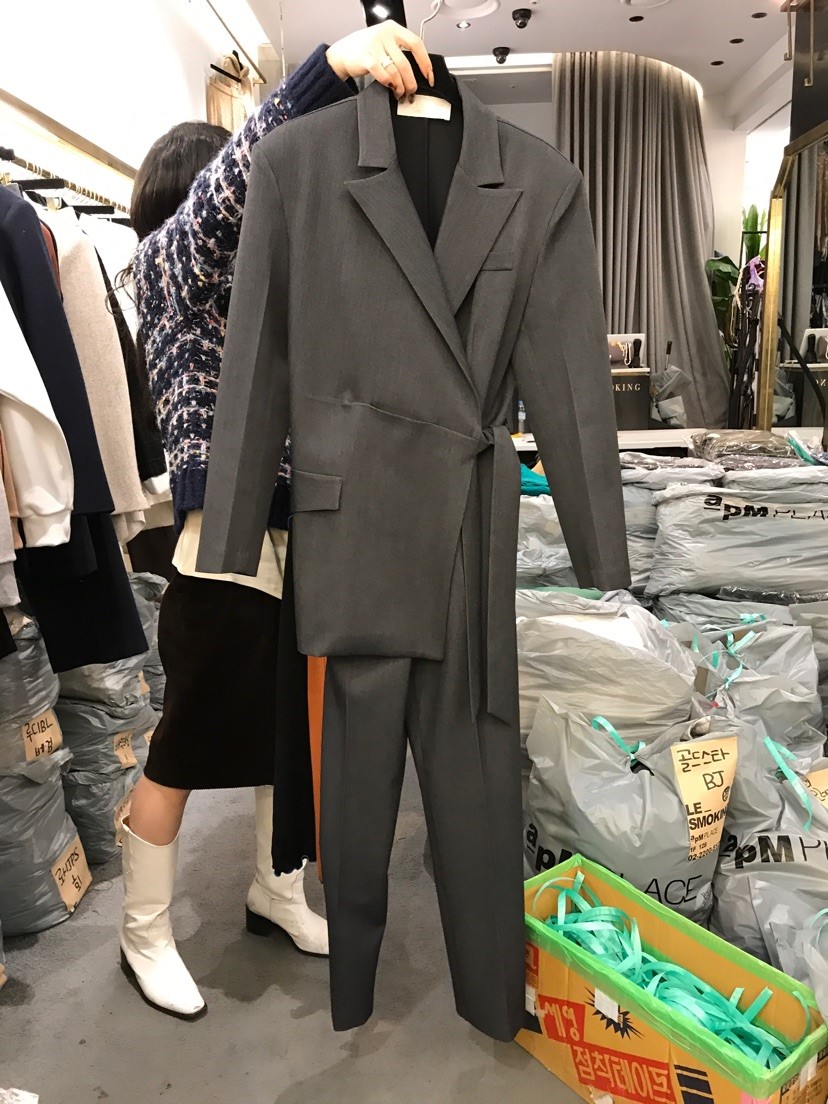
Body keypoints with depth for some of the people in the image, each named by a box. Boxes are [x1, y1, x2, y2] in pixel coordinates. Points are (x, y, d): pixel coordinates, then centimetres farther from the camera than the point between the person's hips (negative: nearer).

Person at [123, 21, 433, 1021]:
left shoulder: (260, 283, 18)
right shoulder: (166, 261, -3)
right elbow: (225, 184, -20)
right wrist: (329, 66, -29)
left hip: (299, 540, 7)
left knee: (295, 731, 15)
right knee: (185, 750, 5)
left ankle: (274, 891, 36)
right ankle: (144, 936, 26)